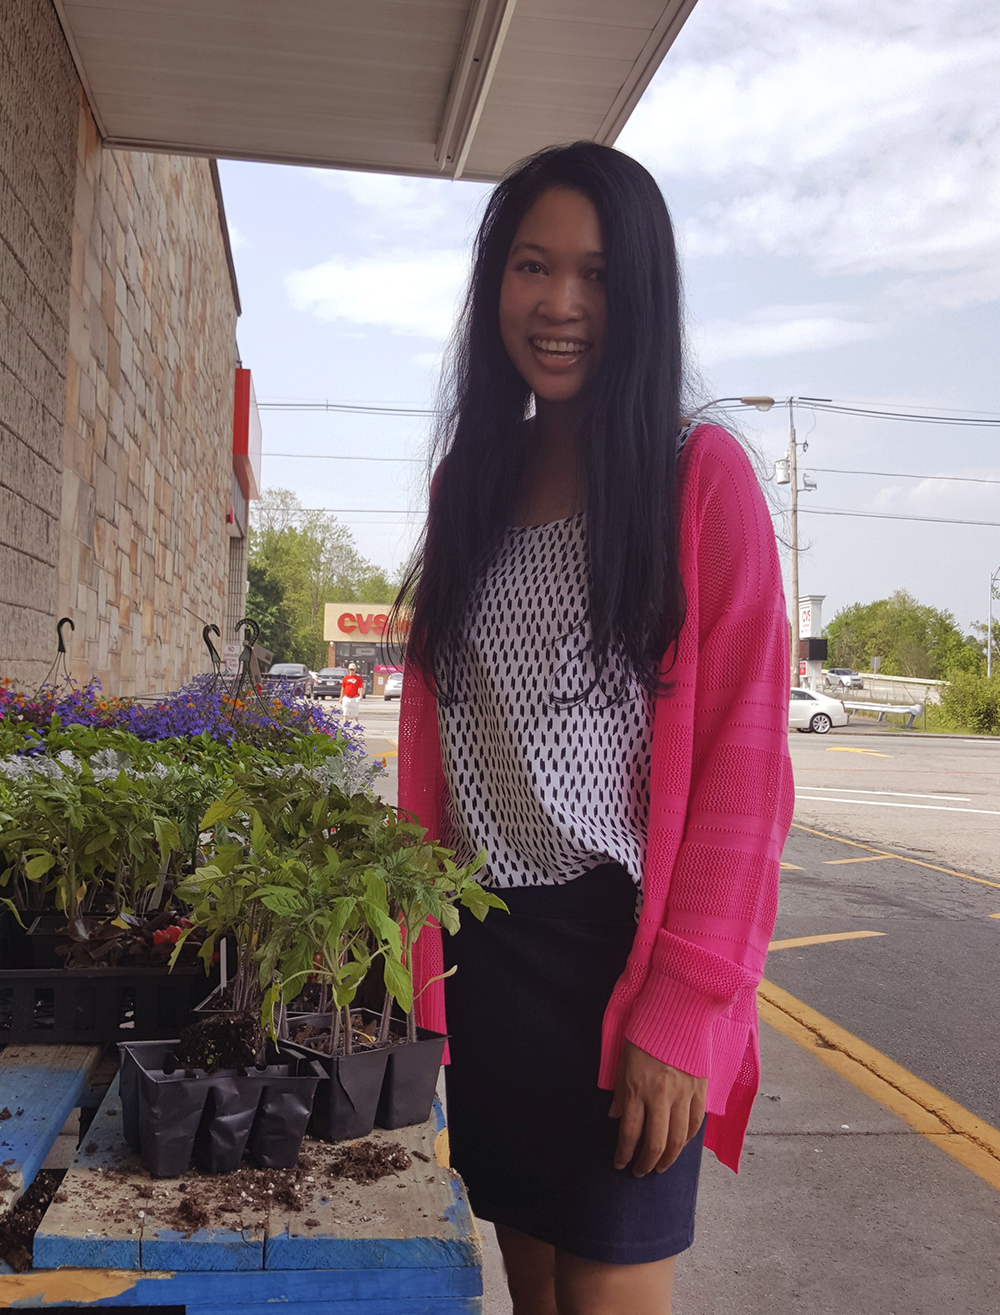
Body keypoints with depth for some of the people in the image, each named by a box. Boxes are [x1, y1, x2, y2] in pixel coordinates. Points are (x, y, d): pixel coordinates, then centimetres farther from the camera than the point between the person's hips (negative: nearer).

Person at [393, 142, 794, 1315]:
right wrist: (420, 954, 4)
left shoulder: (699, 474, -6)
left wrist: (685, 1007, -15)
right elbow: (428, 733, 9)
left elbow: (746, 756, -10)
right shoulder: (470, 482, 9)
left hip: (622, 947, -4)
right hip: (486, 952, 5)